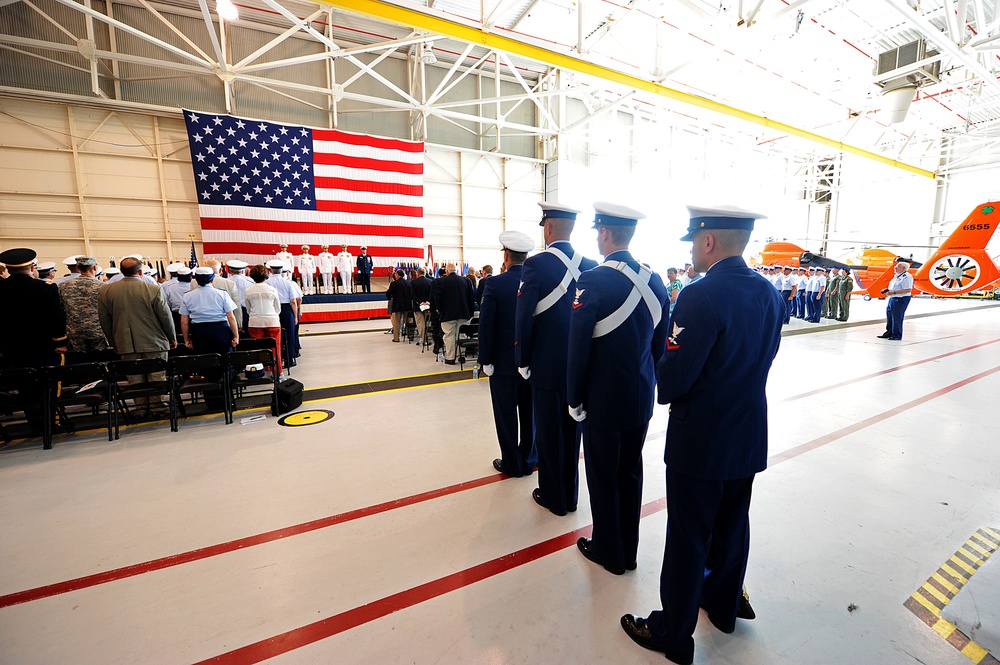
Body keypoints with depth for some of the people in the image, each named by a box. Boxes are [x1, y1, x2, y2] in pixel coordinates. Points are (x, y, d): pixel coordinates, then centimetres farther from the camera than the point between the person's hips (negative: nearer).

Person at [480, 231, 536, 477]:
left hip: (504, 362, -4)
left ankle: (512, 463, 24)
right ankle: (529, 461, 30)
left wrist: (486, 360, -6)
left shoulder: (495, 284, -13)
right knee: (530, 413, 15)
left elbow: (486, 325, -14)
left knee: (506, 415, 11)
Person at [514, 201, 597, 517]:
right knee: (571, 428, 17)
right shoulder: (591, 265, 0)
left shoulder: (536, 264, -14)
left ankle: (553, 497, 27)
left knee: (548, 431, 11)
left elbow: (524, 319, -15)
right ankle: (570, 495, 33)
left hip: (547, 364, -5)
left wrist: (522, 361, -3)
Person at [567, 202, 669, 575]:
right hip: (642, 398, 7)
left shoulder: (592, 282, -19)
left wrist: (574, 399, -5)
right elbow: (659, 343, 8)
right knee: (631, 473, 19)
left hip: (604, 399, -6)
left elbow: (578, 348, -16)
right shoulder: (654, 281, 2)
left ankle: (608, 552, 31)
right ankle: (628, 551, 36)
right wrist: (647, 383, 18)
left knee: (603, 477, 12)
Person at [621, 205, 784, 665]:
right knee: (732, 524, 24)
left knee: (688, 538, 9)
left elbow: (672, 376, -24)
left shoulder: (702, 296, -24)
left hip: (700, 442, -7)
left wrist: (665, 389, -3)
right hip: (749, 438, 8)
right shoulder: (769, 294, 2)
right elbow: (758, 360, 9)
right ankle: (723, 604, 48)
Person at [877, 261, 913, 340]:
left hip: (901, 299, -10)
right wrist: (887, 290, 9)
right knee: (889, 317, 15)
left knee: (897, 318, -5)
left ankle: (897, 336, 4)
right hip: (892, 298, 10)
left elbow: (908, 290, -22)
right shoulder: (897, 276, 16)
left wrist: (893, 292, -25)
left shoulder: (906, 277, -14)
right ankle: (889, 333, 25)